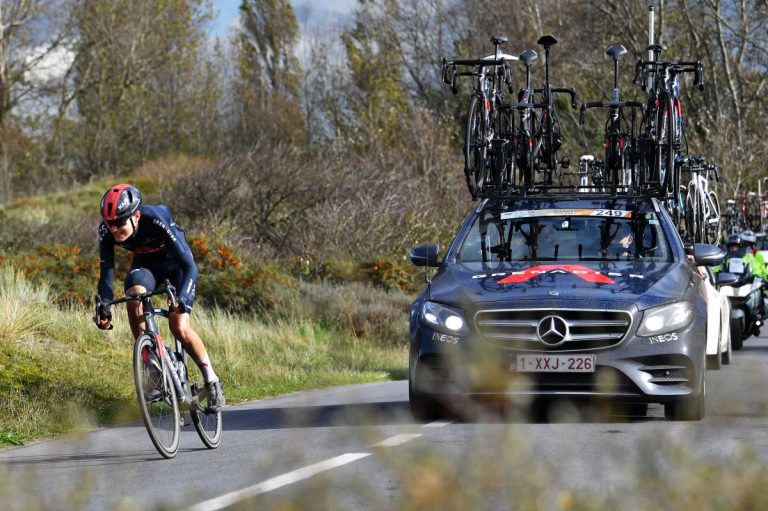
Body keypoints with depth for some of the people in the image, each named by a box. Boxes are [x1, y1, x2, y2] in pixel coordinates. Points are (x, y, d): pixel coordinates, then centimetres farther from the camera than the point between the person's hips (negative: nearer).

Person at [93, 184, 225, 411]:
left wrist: (181, 299, -54)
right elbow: (106, 274, -20)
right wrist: (103, 307, -36)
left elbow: (189, 266, -39)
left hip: (175, 263, -3)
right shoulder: (106, 231, -26)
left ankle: (211, 380, 2)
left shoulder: (157, 220, -38)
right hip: (145, 263, 3)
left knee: (179, 328, -17)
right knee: (134, 296, -30)